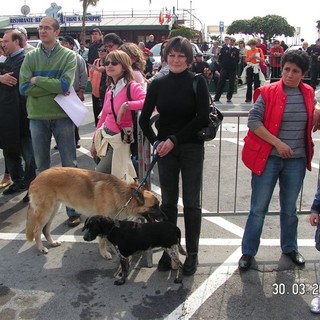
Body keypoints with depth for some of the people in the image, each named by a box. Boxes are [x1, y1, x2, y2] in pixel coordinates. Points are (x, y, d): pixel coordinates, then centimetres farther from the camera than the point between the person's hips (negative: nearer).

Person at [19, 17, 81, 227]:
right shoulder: (30, 57, 5)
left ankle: (74, 210, 15)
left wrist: (37, 79, -10)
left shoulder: (69, 55, -2)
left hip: (62, 116, -2)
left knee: (69, 165, 4)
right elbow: (24, 88, -7)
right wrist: (54, 87, -13)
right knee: (42, 166, 12)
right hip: (37, 117, 3)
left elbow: (65, 85, -17)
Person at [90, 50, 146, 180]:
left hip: (120, 140, -7)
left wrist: (127, 105, -34)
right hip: (105, 136, 7)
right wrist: (94, 141, 18)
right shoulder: (109, 88, 8)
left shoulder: (132, 87, -15)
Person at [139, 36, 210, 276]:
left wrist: (175, 139, -15)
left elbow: (203, 118, -12)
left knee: (191, 202, 4)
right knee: (168, 201, 10)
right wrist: (156, 142, -6)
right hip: (165, 148, 3)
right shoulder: (158, 84, 3)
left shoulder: (198, 82, -5)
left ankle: (192, 253, 18)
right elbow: (144, 118, 6)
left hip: (192, 148, -2)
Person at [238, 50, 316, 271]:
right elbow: (253, 120, -14)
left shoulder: (309, 94, 4)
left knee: (289, 209, 18)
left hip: (296, 161, 4)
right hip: (268, 158, -3)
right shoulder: (268, 92, -8)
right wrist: (277, 143, -17)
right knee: (259, 208, 3)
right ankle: (248, 251, 18)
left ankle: (289, 247, 38)